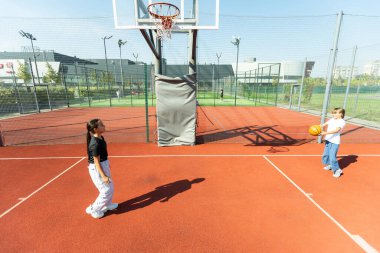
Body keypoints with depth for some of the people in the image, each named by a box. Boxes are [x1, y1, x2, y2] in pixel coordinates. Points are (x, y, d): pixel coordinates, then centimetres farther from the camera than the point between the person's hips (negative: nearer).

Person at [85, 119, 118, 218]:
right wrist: (103, 176, -20)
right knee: (106, 191, 3)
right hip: (97, 169, -9)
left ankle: (107, 205, 44)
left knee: (110, 188, 22)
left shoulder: (100, 138, 1)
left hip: (104, 165, 9)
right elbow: (96, 162, -23)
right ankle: (93, 209, 24)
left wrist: (107, 165, 24)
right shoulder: (95, 144, -27)